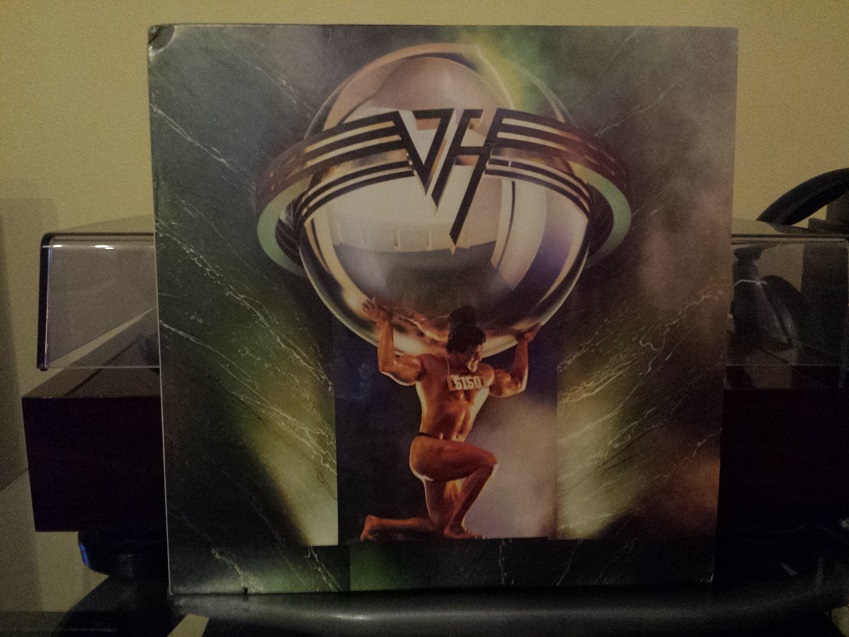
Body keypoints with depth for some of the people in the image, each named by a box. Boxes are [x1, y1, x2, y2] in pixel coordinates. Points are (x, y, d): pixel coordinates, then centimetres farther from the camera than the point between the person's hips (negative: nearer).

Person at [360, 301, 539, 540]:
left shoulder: (485, 374, 16)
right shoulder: (430, 365, -5)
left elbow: (517, 383, 31)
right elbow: (388, 365, -18)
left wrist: (523, 343, 31)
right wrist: (385, 324, -12)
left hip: (447, 457, 8)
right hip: (427, 449, -8)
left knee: (439, 527, 10)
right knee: (487, 461, -27)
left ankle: (377, 524, 24)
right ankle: (456, 526, -16)